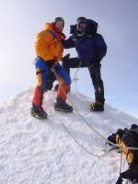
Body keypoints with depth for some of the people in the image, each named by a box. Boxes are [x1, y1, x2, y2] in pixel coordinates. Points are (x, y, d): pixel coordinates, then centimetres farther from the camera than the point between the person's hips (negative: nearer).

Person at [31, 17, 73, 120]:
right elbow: (39, 46, -14)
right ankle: (36, 108, -15)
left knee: (66, 80, 0)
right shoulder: (47, 32, -1)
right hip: (43, 60, -8)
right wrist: (49, 59, -19)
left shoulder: (60, 38, 25)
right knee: (43, 83, -23)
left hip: (53, 62, 9)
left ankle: (60, 103, 7)